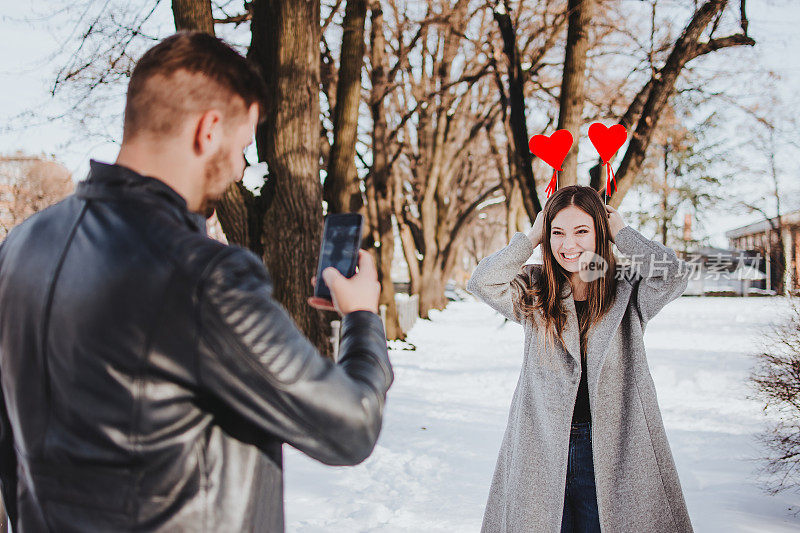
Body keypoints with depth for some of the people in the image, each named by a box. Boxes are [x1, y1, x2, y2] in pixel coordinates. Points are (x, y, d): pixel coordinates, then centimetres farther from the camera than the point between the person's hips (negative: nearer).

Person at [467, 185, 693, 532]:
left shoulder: (628, 290, 3)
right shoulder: (534, 291, 8)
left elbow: (673, 275, -15)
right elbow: (482, 282, -6)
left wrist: (622, 233, -1)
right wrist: (531, 237, 1)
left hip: (612, 449, -1)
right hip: (542, 449, 2)